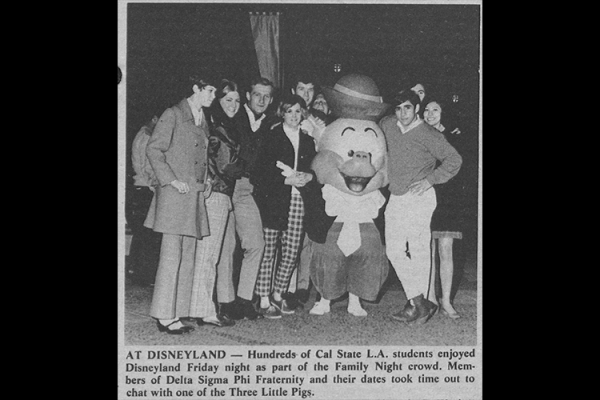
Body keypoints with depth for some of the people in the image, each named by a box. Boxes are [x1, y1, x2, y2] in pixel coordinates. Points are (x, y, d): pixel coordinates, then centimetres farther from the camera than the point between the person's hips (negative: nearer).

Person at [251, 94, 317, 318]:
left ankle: (278, 295, 17)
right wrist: (287, 180, -12)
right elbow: (261, 171, -6)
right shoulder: (272, 137, 2)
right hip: (272, 199, -4)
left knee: (291, 252, 2)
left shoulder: (307, 141, 17)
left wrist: (308, 177, -2)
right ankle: (264, 300, 0)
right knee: (268, 250, -6)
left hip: (298, 200, 5)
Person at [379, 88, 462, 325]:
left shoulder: (428, 135, -8)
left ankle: (417, 303, -4)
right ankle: (418, 301, 5)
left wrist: (430, 179, -12)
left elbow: (454, 160, -6)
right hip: (395, 198, 6)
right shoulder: (387, 125, 6)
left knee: (418, 250, -8)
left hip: (419, 198, -6)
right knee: (394, 251, 1)